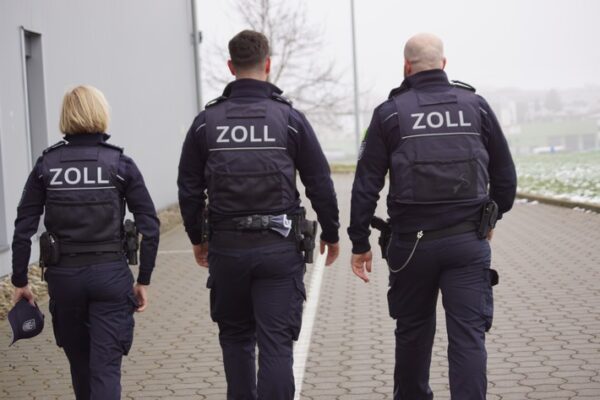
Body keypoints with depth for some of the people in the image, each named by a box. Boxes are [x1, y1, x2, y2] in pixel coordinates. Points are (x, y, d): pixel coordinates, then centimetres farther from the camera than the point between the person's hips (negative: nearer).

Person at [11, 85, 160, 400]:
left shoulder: (46, 165, 1)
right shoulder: (119, 163, -3)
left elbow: (23, 229, -1)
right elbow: (149, 226, -6)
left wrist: (20, 281, 7)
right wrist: (143, 280, 2)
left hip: (63, 277, 2)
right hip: (110, 274, -2)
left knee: (80, 364, 20)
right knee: (106, 368, -1)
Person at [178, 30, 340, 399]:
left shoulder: (206, 122, 1)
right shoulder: (290, 118, -3)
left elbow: (189, 189, 6)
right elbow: (320, 185, 0)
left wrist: (198, 238, 21)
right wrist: (331, 234, 14)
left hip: (226, 247, 2)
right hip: (279, 248, -2)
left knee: (235, 337, 18)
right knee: (276, 343, 1)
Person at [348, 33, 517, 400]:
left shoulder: (390, 112, 0)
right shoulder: (475, 105, 4)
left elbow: (366, 184, -1)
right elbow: (505, 174, 9)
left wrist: (360, 243, 6)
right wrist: (492, 218, 25)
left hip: (412, 242, 0)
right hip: (468, 241, 0)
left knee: (414, 330, 17)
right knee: (469, 335, 1)